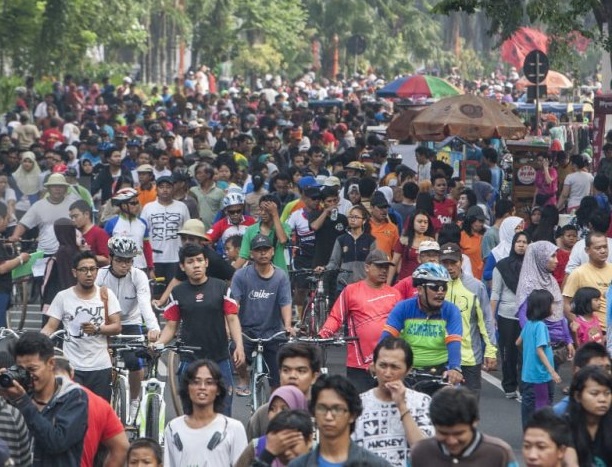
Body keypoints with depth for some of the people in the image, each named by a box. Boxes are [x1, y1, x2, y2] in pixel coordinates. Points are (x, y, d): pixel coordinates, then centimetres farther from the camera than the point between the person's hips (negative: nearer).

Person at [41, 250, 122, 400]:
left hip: (101, 366, 1)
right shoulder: (63, 297, 0)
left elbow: (117, 327, 0)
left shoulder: (106, 295, 2)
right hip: (71, 367, -1)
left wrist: (97, 329, -19)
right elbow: (50, 327, 0)